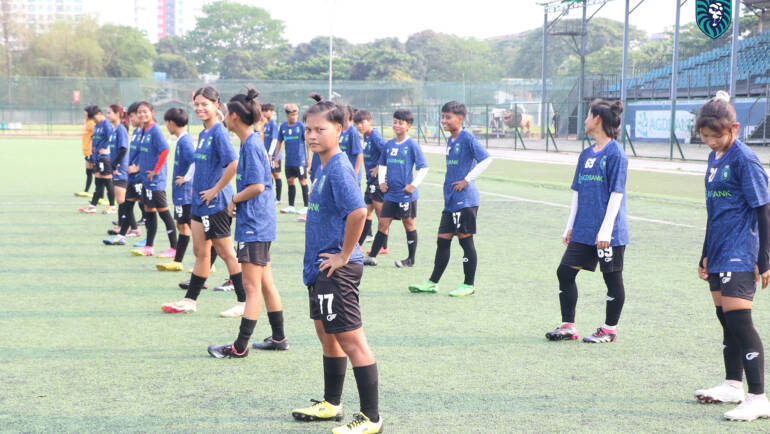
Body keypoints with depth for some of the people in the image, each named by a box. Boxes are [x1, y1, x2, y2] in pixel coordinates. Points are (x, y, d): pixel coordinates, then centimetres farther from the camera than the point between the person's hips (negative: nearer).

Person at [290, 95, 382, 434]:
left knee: (351, 340, -7)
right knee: (327, 334, 20)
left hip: (336, 270, -11)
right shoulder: (324, 167, 12)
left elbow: (358, 212, -31)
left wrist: (344, 256, -22)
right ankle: (331, 404, 35)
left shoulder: (339, 169, -18)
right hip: (320, 269, 11)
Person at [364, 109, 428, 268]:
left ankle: (411, 259, 14)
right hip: (390, 193, 5)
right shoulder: (389, 144, 9)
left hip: (406, 194, -5)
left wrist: (414, 185, -13)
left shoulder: (412, 145, -8)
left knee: (409, 224, 6)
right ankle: (372, 256, 7)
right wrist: (381, 181, 10)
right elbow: (382, 164, 23)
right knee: (382, 224, 5)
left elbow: (423, 167, -8)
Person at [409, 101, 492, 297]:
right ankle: (433, 282, 16)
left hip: (465, 200, -8)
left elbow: (486, 159, -20)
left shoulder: (467, 138, -12)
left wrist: (467, 180, -17)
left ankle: (469, 284, 7)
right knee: (443, 239, 10)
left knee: (465, 239, -1)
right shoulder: (450, 140, 14)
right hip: (450, 200, 8)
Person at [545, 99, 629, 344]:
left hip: (609, 232, -8)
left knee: (612, 278, 4)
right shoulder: (586, 154, 13)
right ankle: (568, 326, 12)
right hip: (584, 230, 8)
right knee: (565, 271, 4)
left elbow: (616, 193, -14)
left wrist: (606, 229, -18)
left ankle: (610, 329, 15)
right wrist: (570, 226, 17)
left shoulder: (615, 153, -10)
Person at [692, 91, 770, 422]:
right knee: (726, 319, 16)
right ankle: (733, 385, 28)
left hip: (740, 256, -9)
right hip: (719, 255, 9)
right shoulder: (715, 158, 13)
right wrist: (706, 255, 26)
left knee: (739, 320, -14)